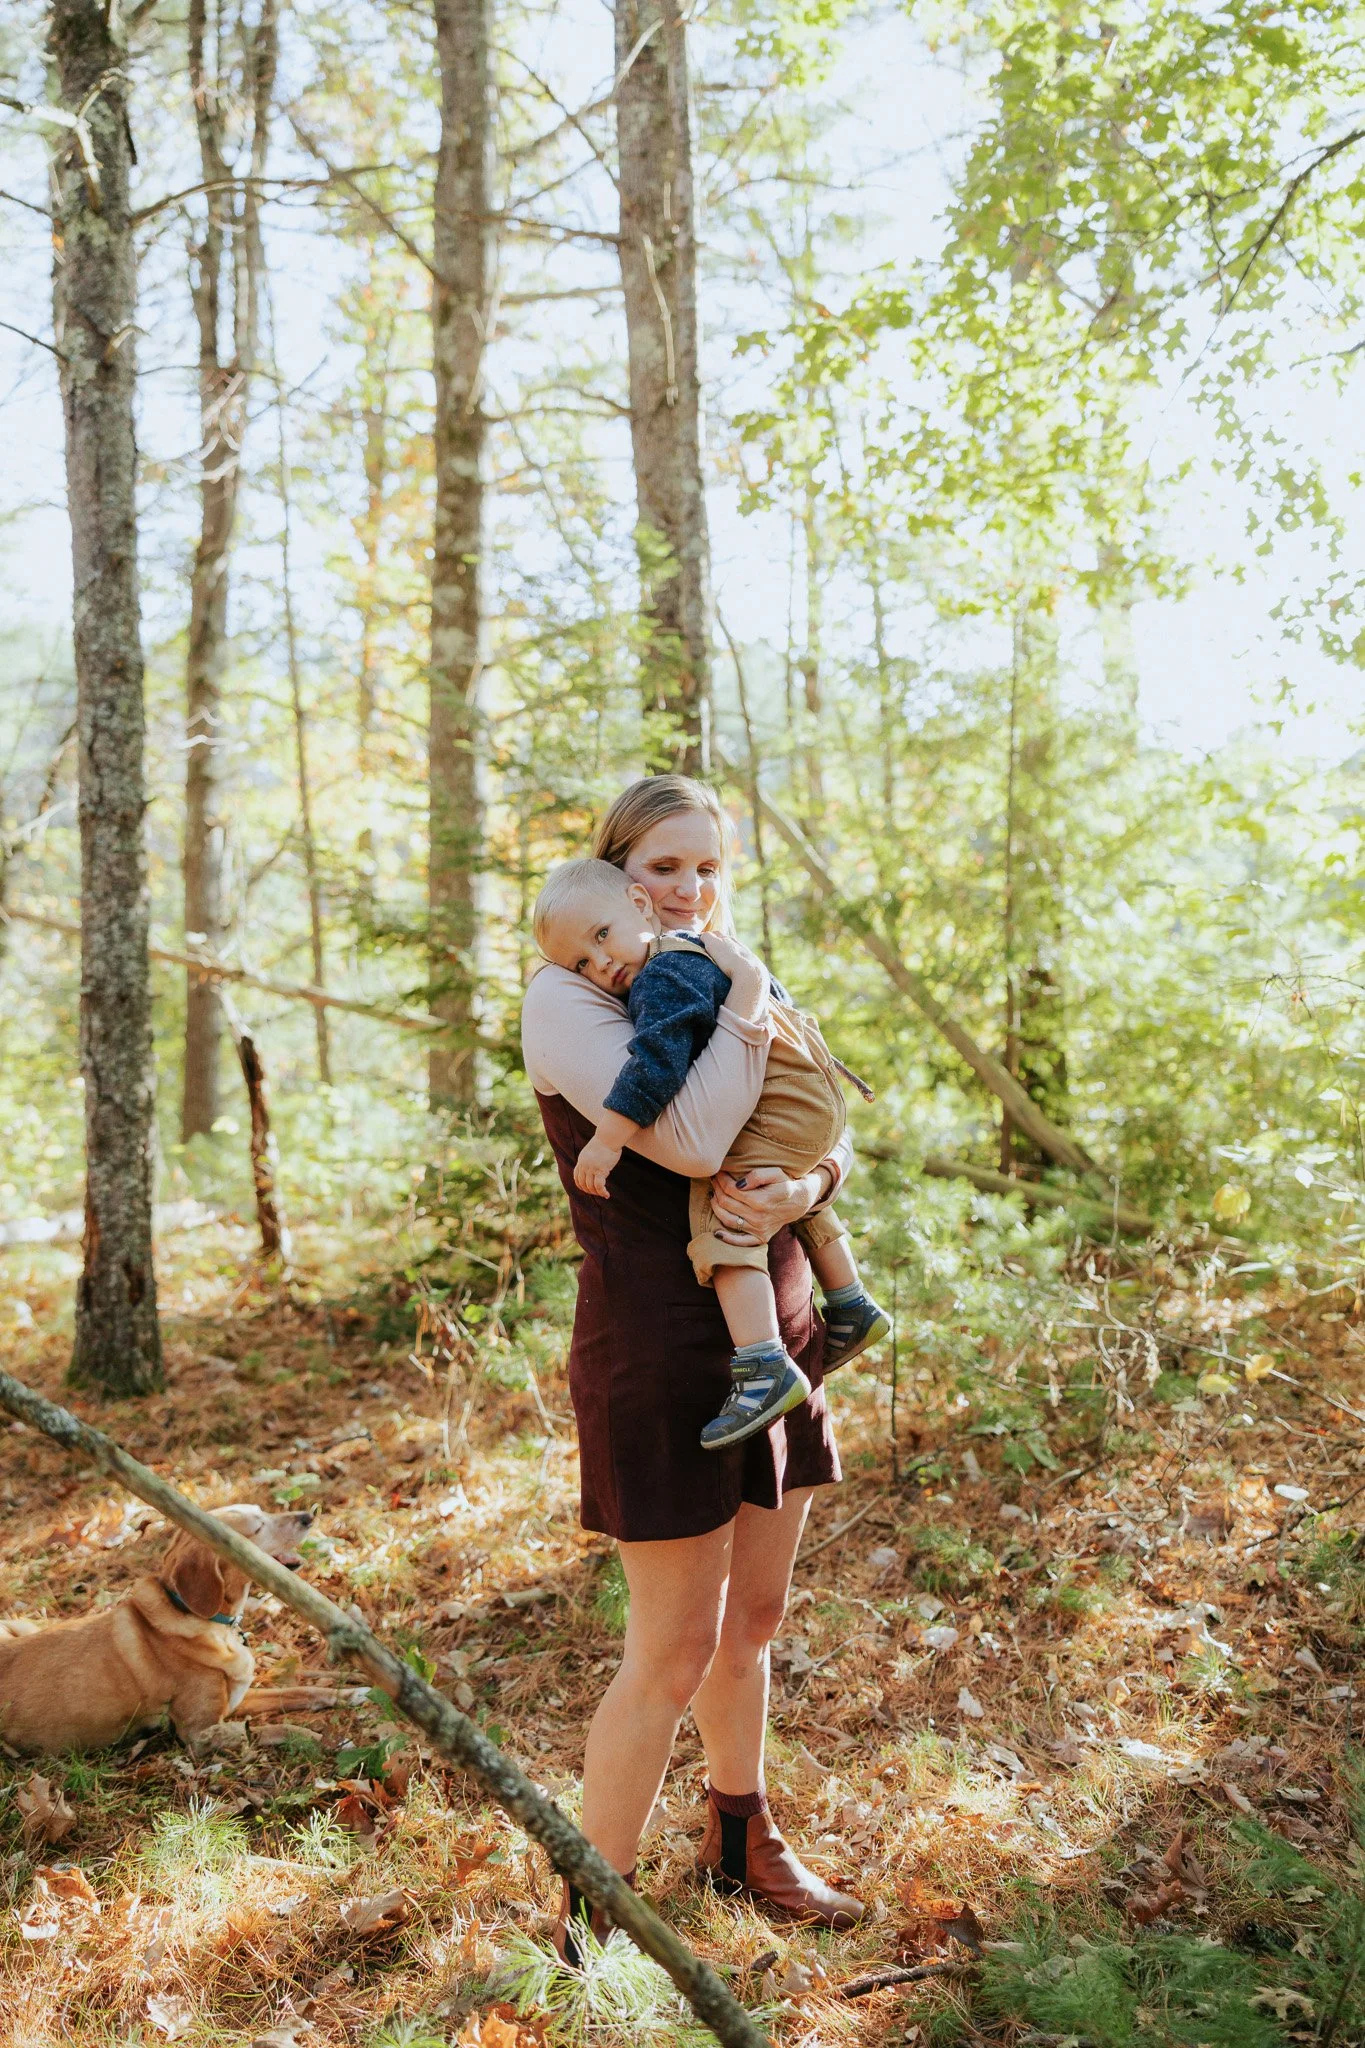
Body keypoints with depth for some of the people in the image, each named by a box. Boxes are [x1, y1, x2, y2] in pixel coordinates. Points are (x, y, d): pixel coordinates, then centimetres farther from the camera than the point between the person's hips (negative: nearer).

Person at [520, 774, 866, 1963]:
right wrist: (743, 1003, -14)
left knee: (755, 1615, 20)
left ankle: (742, 1845, 41)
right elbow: (694, 1142, -24)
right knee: (674, 1654, -1)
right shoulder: (568, 996, -11)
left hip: (773, 1339, 7)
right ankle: (588, 1923, 16)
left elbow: (835, 1140, 8)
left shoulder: (723, 986, 12)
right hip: (662, 1351, -7)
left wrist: (802, 1190, -14)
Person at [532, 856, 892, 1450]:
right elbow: (766, 988, 29)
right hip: (814, 1098, 12)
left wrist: (606, 1142, -29)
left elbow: (656, 1064, -30)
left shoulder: (661, 979, -18)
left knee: (721, 1215, -18)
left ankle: (765, 1370, -27)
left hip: (778, 1109, -12)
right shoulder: (693, 947, 14)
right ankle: (852, 1307, 47)